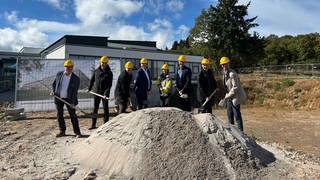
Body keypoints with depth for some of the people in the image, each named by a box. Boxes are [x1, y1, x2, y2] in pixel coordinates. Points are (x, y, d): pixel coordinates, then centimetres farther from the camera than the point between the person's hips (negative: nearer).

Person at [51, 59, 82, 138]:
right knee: (59, 115, 9)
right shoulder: (59, 74, -1)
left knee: (73, 115, -2)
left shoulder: (76, 79, -11)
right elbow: (54, 84, 14)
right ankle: (62, 131, 23)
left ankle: (77, 132, 7)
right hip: (58, 98, 4)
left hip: (69, 99, -3)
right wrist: (53, 91, -5)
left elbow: (75, 92, -13)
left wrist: (73, 102, -18)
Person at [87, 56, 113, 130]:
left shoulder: (109, 73, -6)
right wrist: (89, 88, 21)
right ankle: (93, 124, 18)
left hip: (105, 93, -3)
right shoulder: (96, 71, 4)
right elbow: (92, 80, 17)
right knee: (95, 108, 9)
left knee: (105, 108, 2)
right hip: (96, 92, 3)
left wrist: (106, 94, -20)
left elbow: (109, 85, -11)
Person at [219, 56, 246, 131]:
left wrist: (226, 98, -24)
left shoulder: (232, 74, -21)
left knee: (237, 115, -5)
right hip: (229, 97, 9)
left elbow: (235, 87, -22)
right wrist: (226, 97, 15)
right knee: (229, 115, 15)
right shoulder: (225, 73, 7)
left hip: (235, 96, -9)